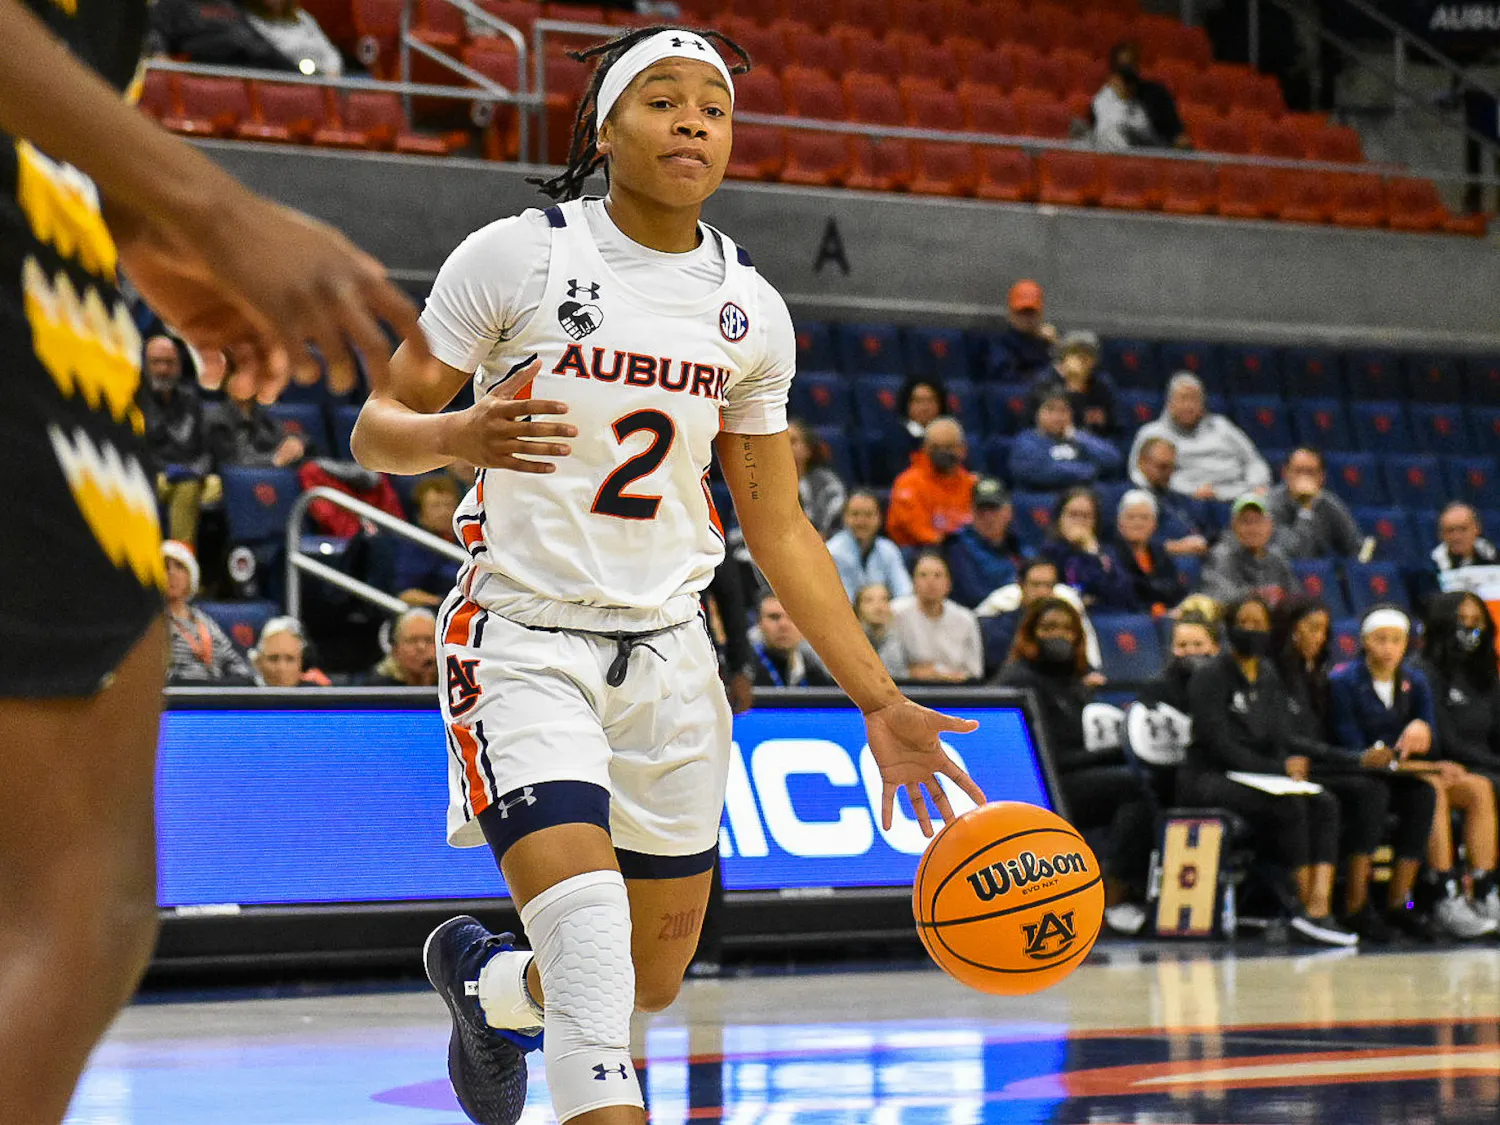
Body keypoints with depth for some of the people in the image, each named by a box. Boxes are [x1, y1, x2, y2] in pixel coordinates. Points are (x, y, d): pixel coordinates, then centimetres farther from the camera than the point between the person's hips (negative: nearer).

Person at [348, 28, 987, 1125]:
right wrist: (458, 437, -27)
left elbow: (779, 530, 10)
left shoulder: (751, 310, 4)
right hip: (525, 640, -5)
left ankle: (484, 980, 44)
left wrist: (880, 701, 5)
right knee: (591, 933, -25)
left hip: (667, 652, 5)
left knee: (654, 980, 13)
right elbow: (378, 428, -4)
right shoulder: (517, 256, -9)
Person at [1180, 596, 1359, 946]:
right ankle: (1305, 902, -25)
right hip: (1208, 780, -7)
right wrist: (1279, 769, -19)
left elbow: (1282, 736, 8)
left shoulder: (1270, 678, 15)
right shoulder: (1210, 677, -6)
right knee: (1289, 805, -32)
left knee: (1325, 804, -21)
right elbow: (1220, 745, -14)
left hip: (1263, 776, 7)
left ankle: (1320, 904, -36)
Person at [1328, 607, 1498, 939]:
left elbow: (1430, 747, 7)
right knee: (1434, 789, -33)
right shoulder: (1344, 681, -4)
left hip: (1416, 768, 6)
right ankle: (1447, 899, -41)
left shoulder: (1415, 681, 12)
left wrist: (1422, 728, -19)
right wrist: (1428, 767, -15)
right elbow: (1355, 750, -11)